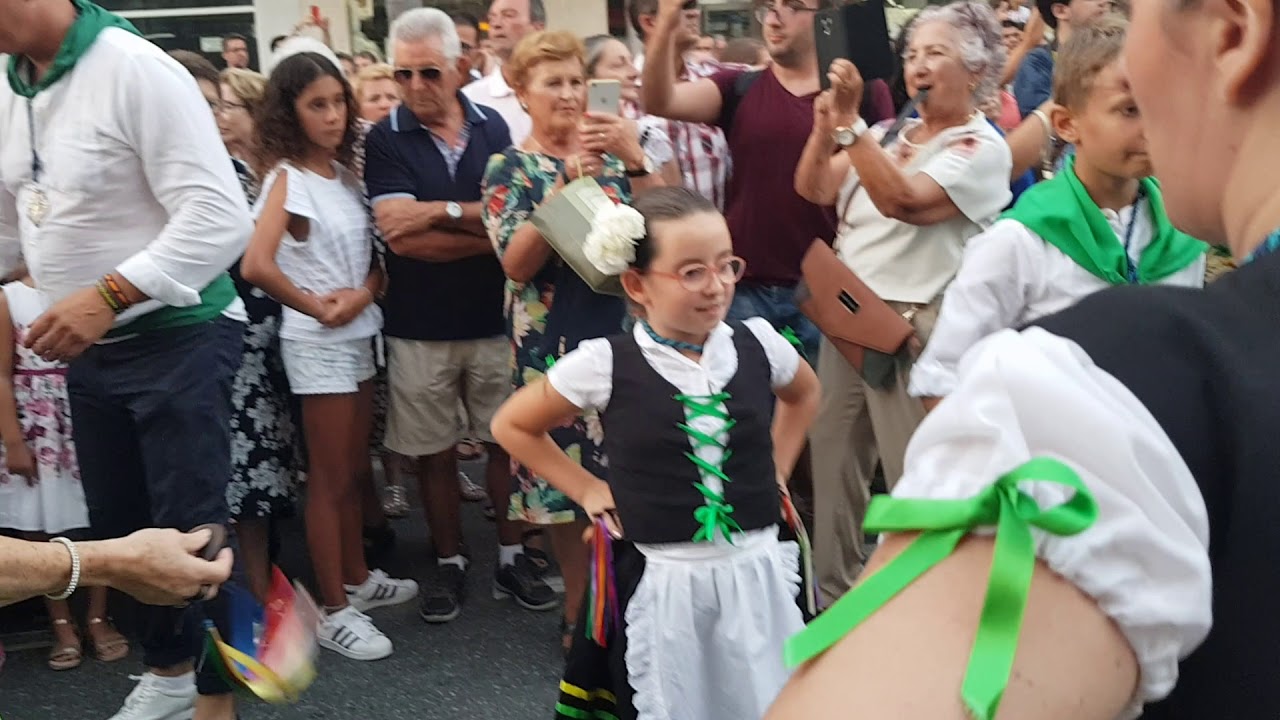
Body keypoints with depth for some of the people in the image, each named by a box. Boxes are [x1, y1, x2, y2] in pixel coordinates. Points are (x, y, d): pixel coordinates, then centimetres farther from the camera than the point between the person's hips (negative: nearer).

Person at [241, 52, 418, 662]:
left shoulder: (345, 173, 7)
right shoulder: (287, 178, -14)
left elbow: (374, 255, 10)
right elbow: (255, 266, -27)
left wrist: (362, 295, -11)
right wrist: (316, 308, -15)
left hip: (359, 336, 7)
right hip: (318, 343, -7)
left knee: (352, 469, 18)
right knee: (329, 478, 0)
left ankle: (357, 579, 32)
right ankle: (334, 610, 9)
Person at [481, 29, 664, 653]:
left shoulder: (610, 152, 8)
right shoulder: (509, 168, 0)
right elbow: (517, 263, -13)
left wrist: (634, 160, -15)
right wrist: (566, 185, -22)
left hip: (623, 329, 3)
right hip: (553, 341, -2)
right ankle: (580, 611, 19)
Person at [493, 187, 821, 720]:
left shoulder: (757, 343, -2)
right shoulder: (605, 364, -10)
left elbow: (804, 394, 23)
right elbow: (511, 426, 5)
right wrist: (587, 490, 3)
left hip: (755, 570, 3)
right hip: (658, 582, -2)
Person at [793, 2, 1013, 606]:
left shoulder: (980, 148, -9)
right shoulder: (892, 134, 12)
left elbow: (902, 201, -24)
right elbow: (814, 190, 7)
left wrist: (850, 123, -24)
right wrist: (826, 123, -8)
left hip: (912, 330, -7)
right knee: (830, 461, 13)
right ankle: (831, 597, 28)